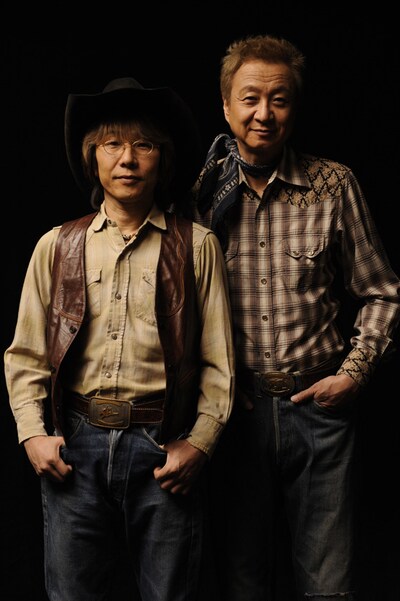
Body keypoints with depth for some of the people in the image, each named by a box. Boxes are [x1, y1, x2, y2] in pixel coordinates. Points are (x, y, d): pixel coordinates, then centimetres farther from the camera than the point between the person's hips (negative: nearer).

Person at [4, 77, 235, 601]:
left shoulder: (197, 247, 4)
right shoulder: (57, 246, 9)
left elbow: (219, 361, 4)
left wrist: (200, 443, -5)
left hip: (165, 450, -1)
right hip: (76, 445, 2)